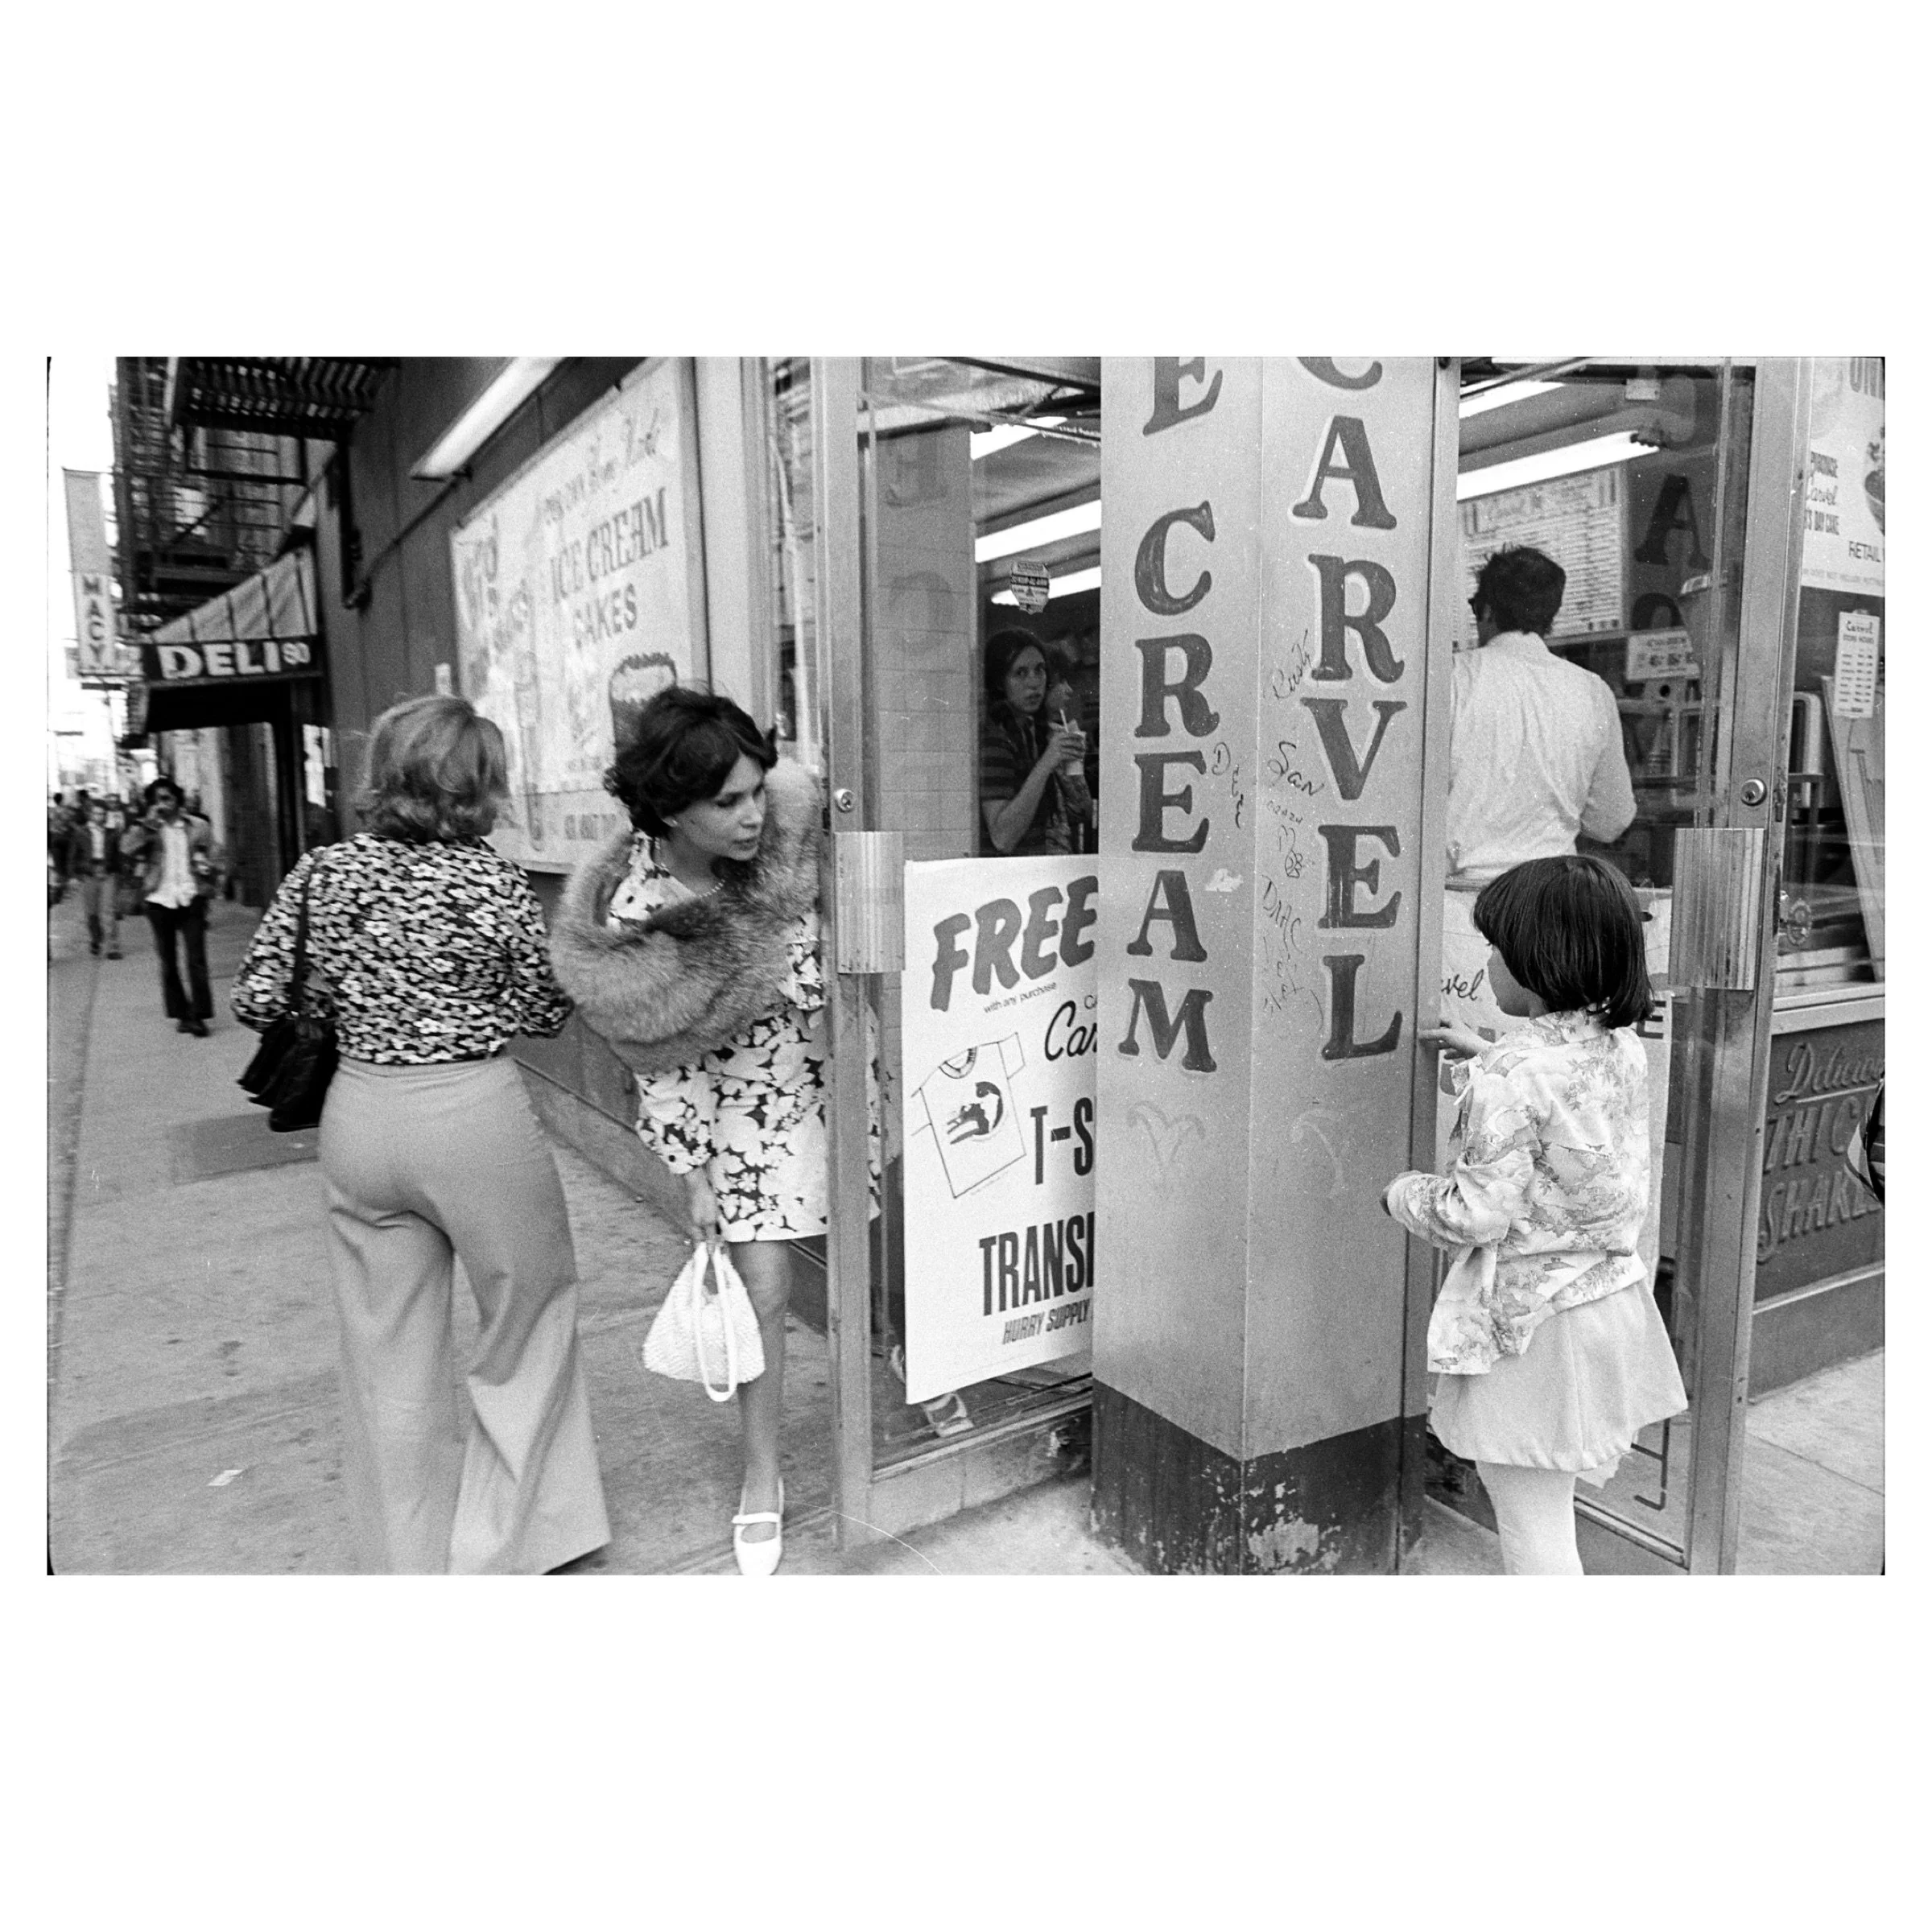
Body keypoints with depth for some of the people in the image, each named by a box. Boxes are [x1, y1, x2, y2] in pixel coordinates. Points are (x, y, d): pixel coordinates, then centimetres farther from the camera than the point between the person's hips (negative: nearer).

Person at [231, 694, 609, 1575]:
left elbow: (256, 1000, 1)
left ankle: (407, 1559, 31)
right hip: (474, 1113, -4)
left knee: (390, 1348, 16)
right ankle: (497, 1541, 23)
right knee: (531, 1307, 17)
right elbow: (547, 1013, -2)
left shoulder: (323, 871, -1)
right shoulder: (496, 881, -9)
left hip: (360, 1116, 4)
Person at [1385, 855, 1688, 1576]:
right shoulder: (1621, 1046, 0)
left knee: (1533, 1530, 7)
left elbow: (1478, 1214, -23)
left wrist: (1404, 1192, -5)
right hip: (1612, 1300, 9)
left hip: (1531, 1325, -9)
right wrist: (1483, 1054, 23)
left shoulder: (1513, 1075, -25)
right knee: (1549, 1507, 26)